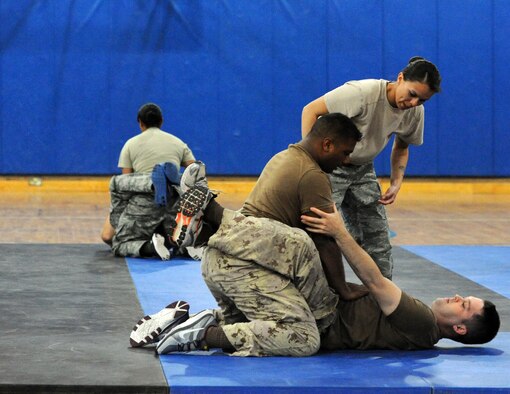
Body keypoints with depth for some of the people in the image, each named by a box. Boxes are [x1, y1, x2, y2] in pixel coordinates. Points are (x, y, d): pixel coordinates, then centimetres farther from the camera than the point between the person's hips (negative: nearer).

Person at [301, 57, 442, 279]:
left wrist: (396, 182, -1)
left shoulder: (415, 112, -7)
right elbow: (310, 111, -24)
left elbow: (401, 147, 13)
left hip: (363, 170, 6)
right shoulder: (363, 92, -29)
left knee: (378, 240, 3)